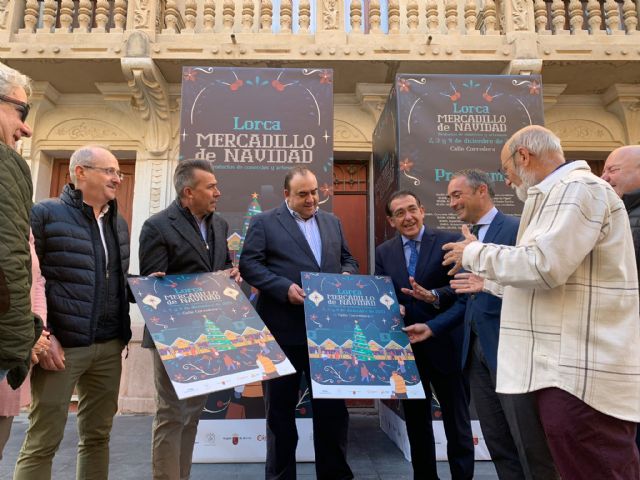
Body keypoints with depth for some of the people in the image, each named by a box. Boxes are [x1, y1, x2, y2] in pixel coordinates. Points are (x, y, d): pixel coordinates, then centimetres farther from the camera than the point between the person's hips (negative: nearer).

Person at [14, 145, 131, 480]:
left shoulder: (118, 223, 15)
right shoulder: (45, 214, -4)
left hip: (109, 347, 6)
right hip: (63, 345, -6)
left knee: (97, 435, 14)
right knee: (43, 441, 4)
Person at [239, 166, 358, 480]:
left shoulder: (332, 222, 15)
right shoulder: (264, 222, -1)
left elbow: (348, 259, 18)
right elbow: (248, 265, -9)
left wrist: (346, 276, -5)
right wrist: (285, 287, -20)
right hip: (284, 331, -4)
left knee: (332, 405, 13)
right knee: (281, 407, 11)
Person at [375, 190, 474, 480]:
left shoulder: (448, 241, -6)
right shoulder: (383, 252, 6)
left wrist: (435, 296, -31)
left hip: (444, 345, -4)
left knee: (457, 421, 10)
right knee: (415, 421, 18)